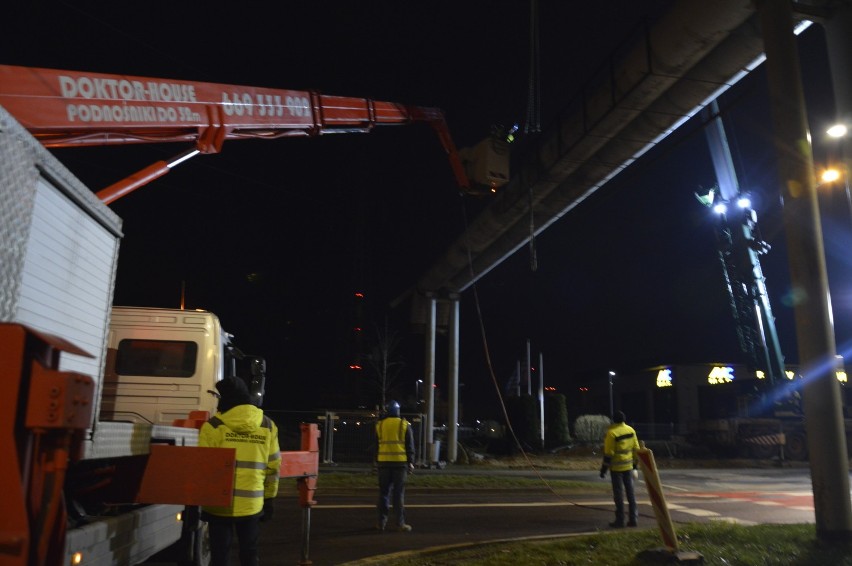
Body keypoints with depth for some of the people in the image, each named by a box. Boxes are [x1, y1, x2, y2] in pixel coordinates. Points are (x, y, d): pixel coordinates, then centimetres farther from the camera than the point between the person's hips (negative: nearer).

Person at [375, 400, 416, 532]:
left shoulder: (380, 425, 7)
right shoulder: (404, 425, 1)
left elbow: (376, 446, 10)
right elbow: (410, 445, 0)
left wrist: (377, 462, 16)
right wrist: (410, 462, 4)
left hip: (384, 462, 2)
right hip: (400, 462, -2)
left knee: (384, 492, 9)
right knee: (399, 493, 0)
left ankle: (382, 522, 9)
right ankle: (399, 523, -2)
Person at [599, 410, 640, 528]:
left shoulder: (611, 432, -15)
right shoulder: (631, 430, 2)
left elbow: (608, 453, -15)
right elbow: (636, 449, 8)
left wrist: (604, 468, -9)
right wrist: (635, 463, 19)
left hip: (616, 467, -5)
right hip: (628, 466, 5)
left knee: (618, 493, 2)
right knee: (630, 491, 12)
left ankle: (620, 520, 5)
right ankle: (633, 518, 15)